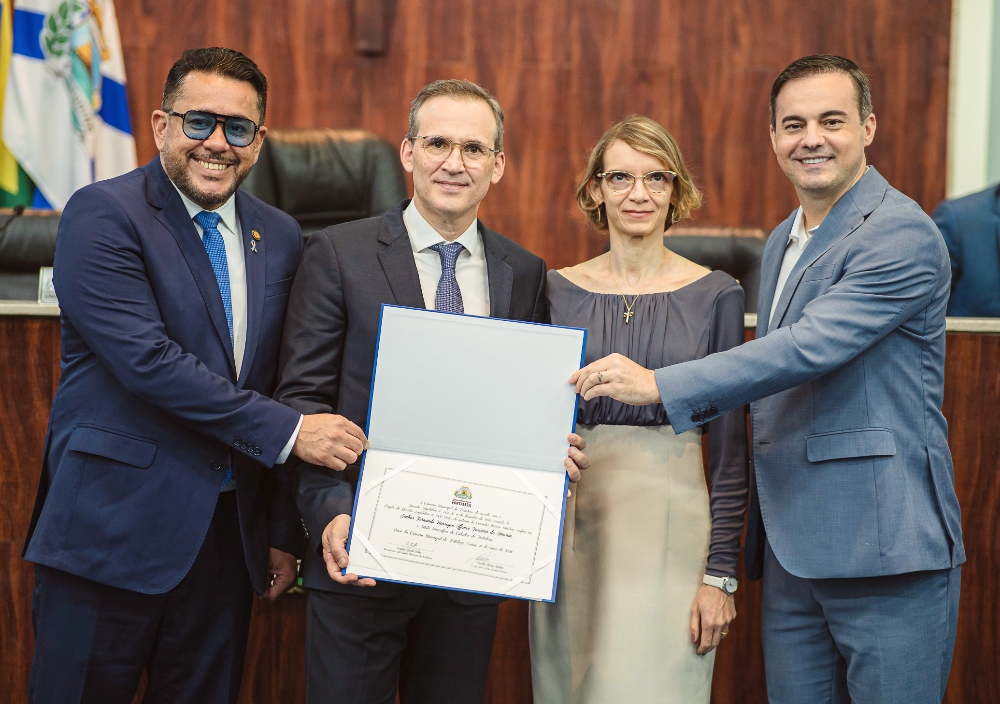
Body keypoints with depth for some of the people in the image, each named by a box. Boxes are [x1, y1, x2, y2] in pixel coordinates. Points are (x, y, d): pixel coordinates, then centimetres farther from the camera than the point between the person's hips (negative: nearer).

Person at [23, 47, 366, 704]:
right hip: (113, 527, -5)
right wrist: (286, 431, -18)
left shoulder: (281, 237, 10)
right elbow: (147, 359, -19)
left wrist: (285, 530, 11)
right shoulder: (102, 215, -8)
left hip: (230, 534, 5)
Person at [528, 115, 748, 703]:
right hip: (574, 526, 2)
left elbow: (730, 449, -1)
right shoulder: (558, 291, 4)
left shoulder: (716, 295, -1)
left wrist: (721, 573, -5)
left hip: (671, 525, -2)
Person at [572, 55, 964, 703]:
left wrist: (660, 385, -24)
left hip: (886, 549, -8)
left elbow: (810, 347, -23)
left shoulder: (902, 233, -12)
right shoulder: (783, 243, 18)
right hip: (790, 549, 8)